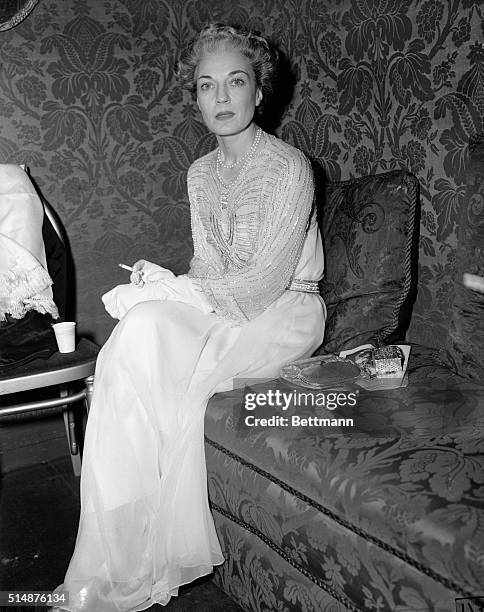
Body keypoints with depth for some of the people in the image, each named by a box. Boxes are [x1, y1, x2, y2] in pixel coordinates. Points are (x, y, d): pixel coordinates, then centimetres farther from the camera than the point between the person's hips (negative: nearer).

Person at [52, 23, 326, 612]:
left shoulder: (288, 167, -11)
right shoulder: (201, 173, 11)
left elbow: (268, 279, -18)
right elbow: (209, 264, 10)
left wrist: (172, 291, -22)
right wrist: (166, 287, -12)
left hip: (286, 310, -6)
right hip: (224, 307, 6)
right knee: (140, 331, -25)